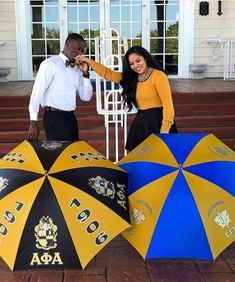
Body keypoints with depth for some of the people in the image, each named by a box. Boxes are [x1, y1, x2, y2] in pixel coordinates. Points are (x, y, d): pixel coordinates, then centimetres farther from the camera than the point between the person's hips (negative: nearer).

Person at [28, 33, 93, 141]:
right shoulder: (50, 64, -7)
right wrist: (33, 122, -13)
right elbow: (37, 92, -10)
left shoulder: (77, 69, 12)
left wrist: (85, 73, -1)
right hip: (54, 117, -7)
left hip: (71, 117, 7)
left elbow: (86, 97, 12)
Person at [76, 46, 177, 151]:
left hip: (157, 122, -7)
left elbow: (167, 104, -14)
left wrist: (165, 129, -21)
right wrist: (88, 61, 19)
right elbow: (107, 73, 22)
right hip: (140, 123, 7)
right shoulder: (131, 78, 15)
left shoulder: (158, 75, -8)